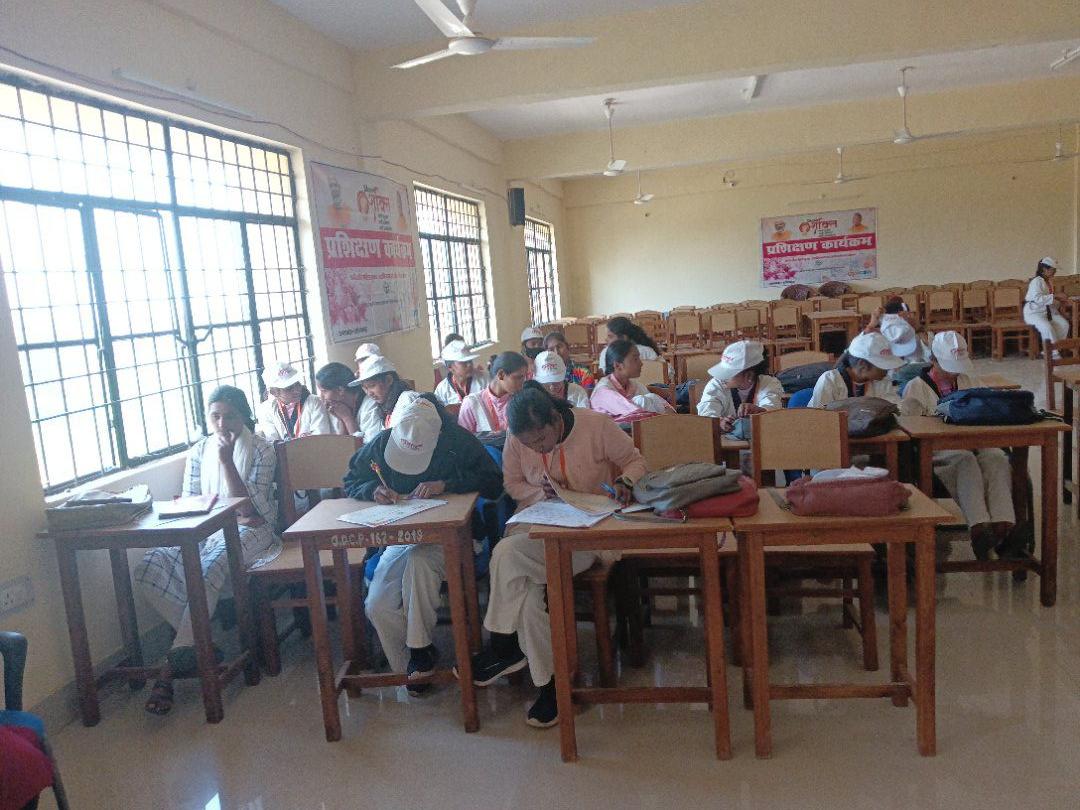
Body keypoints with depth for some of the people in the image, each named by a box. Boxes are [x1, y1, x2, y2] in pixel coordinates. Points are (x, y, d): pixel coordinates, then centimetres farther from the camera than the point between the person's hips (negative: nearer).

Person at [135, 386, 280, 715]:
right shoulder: (198, 451, 11)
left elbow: (248, 507, -11)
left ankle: (172, 665, -31)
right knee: (149, 568, -22)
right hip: (204, 530, 5)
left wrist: (226, 460, -16)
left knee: (209, 568, -36)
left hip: (247, 530, -5)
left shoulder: (261, 450, -2)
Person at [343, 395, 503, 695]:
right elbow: (350, 482, 10)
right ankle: (410, 669, 5)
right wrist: (372, 490, -14)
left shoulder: (458, 441, -12)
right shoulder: (379, 445, -4)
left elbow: (494, 483, -13)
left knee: (419, 560, -37)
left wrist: (446, 484, -26)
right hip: (400, 537, 4)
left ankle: (420, 646, -17)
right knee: (377, 606, -18)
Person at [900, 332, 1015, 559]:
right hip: (937, 451, -4)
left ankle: (1003, 526, -47)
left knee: (997, 458, -31)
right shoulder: (916, 388, 7)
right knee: (966, 460, -38)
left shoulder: (969, 381, 23)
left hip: (973, 442, 4)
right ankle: (979, 528, -51)